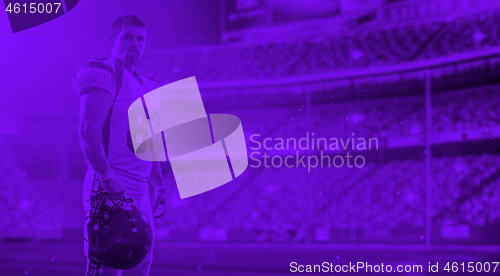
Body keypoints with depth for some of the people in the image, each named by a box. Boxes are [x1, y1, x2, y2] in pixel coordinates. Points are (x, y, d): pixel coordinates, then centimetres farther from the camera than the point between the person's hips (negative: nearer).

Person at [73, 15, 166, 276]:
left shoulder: (147, 87, 21)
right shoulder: (103, 74, -6)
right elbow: (88, 131, -18)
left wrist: (159, 187, 21)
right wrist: (106, 177, -28)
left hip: (139, 193, 9)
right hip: (111, 192, -9)